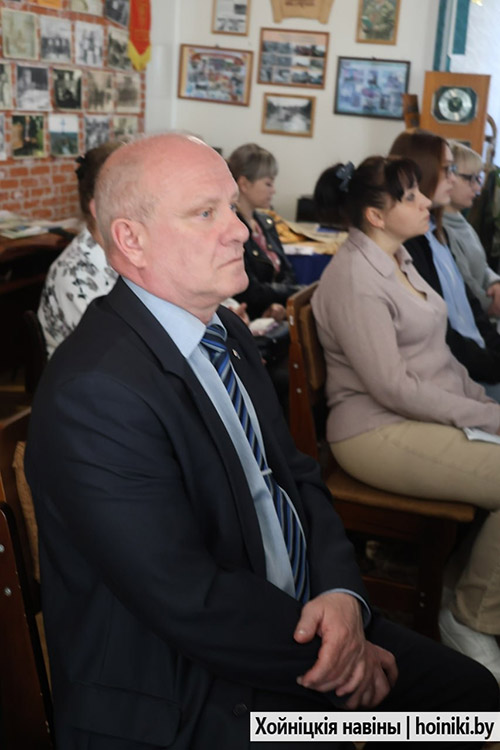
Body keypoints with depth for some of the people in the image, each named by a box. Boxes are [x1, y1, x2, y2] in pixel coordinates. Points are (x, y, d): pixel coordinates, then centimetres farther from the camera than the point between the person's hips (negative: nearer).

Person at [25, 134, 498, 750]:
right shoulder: (94, 392, -25)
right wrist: (331, 654, -13)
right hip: (181, 700, -8)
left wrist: (342, 593, -10)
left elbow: (297, 476, 7)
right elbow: (190, 601, -24)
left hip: (303, 618, 8)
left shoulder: (227, 332, 4)